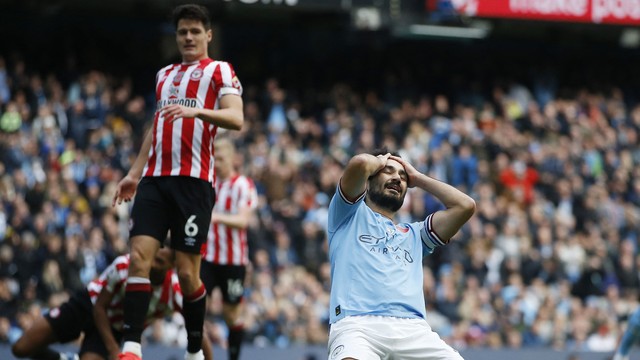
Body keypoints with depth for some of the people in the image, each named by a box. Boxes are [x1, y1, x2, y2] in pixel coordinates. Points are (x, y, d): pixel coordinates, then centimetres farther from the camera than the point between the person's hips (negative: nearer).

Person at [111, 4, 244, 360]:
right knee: (139, 256, -10)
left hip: (193, 180, -5)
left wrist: (195, 110, -28)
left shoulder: (220, 71, 4)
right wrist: (134, 173, 24)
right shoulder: (164, 75, 23)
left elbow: (236, 119, -12)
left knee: (187, 271, -4)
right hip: (155, 178, 5)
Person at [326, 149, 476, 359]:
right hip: (357, 324, -5)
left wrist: (417, 178, 36)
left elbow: (465, 206, 27)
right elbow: (359, 164, 5)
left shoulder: (413, 234, 36)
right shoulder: (349, 215, 24)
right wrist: (378, 162, 28)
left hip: (413, 329, 5)